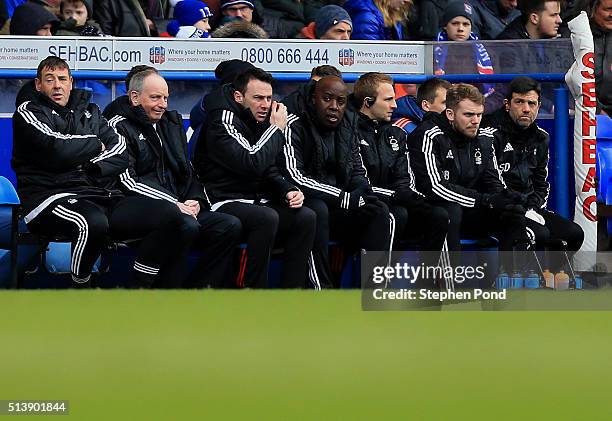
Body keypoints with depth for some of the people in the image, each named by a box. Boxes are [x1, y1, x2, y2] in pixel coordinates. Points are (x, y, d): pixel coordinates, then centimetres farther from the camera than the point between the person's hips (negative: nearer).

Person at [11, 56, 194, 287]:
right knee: (93, 223, -41)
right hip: (53, 197, -6)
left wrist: (91, 167, -9)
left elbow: (121, 151, 10)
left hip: (101, 196, 6)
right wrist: (96, 145, 5)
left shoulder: (90, 111, 23)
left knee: (169, 215, -14)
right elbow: (57, 148, -12)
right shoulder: (28, 111, 7)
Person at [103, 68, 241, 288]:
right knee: (188, 226, -35)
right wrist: (174, 204, -16)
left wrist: (196, 200, 4)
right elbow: (127, 182, -11)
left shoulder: (171, 123, 24)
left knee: (230, 226, -13)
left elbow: (187, 170, 26)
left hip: (181, 208, 8)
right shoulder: (120, 126, -1)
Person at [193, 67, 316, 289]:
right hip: (224, 203, -8)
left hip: (256, 201, 8)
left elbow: (269, 171, 20)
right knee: (267, 218, -35)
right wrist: (276, 129, -14)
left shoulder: (257, 121, 15)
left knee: (306, 217, -13)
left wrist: (289, 191, -1)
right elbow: (252, 164, -26)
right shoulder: (222, 122, -13)